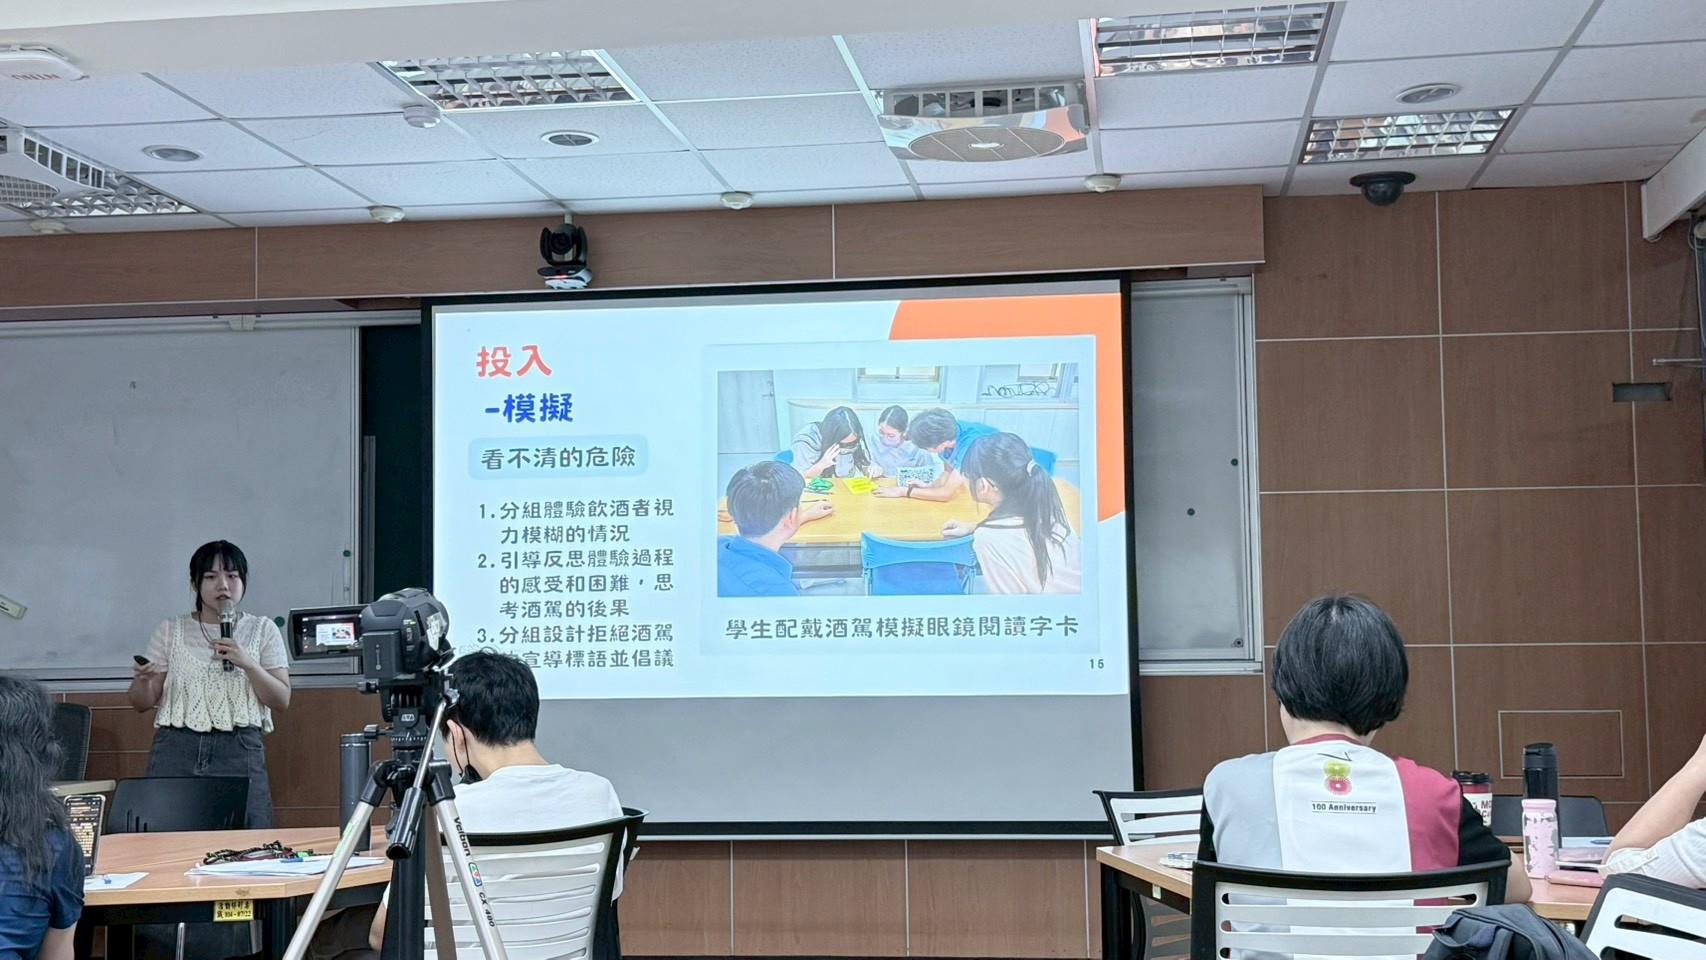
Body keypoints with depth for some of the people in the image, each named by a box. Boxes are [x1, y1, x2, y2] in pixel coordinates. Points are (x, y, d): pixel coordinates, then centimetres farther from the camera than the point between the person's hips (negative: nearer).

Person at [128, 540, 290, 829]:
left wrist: (247, 663, -12)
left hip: (240, 751, 0)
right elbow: (142, 703, 9)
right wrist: (143, 679, -14)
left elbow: (281, 699, 3)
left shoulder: (262, 630, 9)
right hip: (177, 748, 1)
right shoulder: (170, 630, 10)